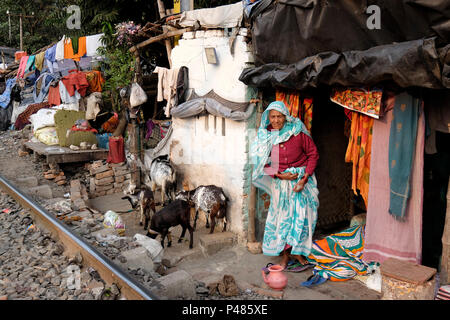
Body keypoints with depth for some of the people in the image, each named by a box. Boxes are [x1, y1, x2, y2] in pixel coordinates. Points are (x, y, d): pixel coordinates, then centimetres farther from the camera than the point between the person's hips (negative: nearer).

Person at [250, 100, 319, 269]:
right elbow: (263, 164, 2)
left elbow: (313, 154, -3)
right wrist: (280, 175, -12)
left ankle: (297, 250, 17)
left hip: (302, 179, -1)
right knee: (282, 216, 5)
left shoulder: (297, 132, -11)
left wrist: (305, 178, -11)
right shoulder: (265, 137, -5)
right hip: (280, 181, 1)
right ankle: (285, 254, 19)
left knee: (302, 215, -2)